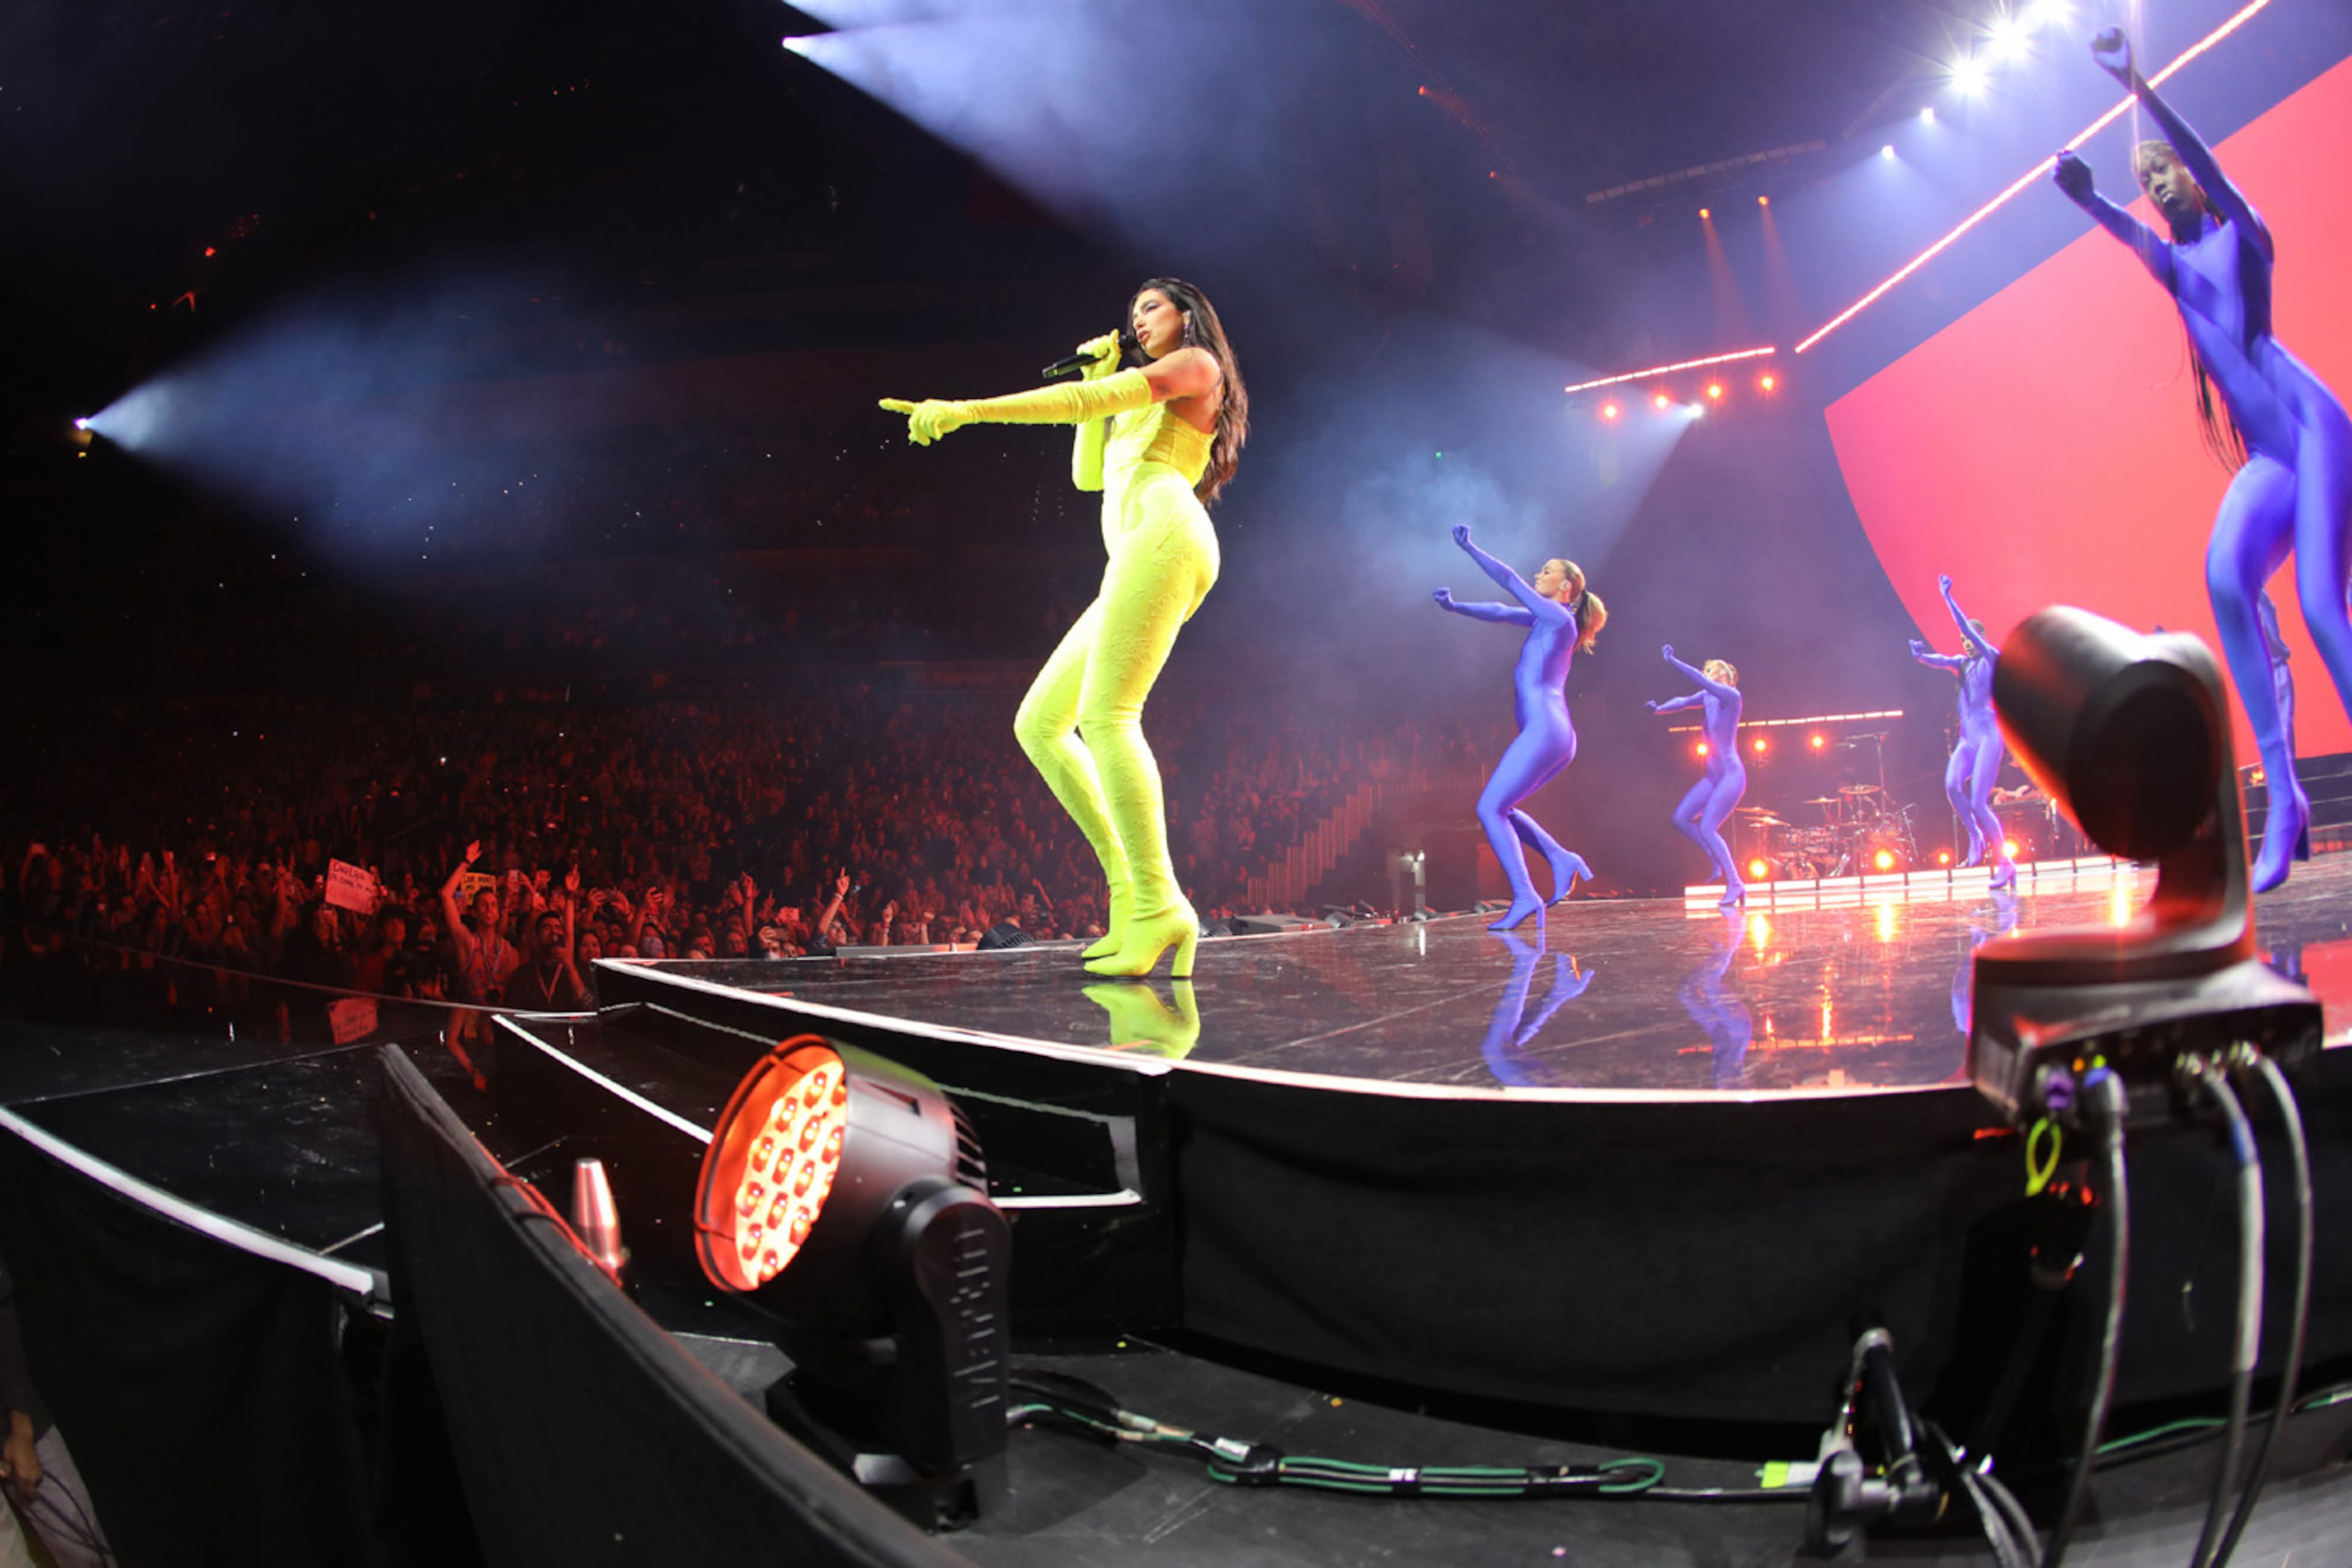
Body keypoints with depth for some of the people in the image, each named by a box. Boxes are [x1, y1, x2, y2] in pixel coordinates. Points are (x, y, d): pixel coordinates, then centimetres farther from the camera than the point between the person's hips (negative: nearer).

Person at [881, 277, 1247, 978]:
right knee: (1039, 723, 2)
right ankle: (1129, 887, -7)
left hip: (1165, 532, -10)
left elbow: (1084, 401, -6)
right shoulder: (1144, 404, 36)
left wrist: (968, 410, -12)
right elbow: (1087, 473, 29)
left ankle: (1160, 907, -31)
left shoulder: (1197, 364, 8)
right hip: (1135, 562, 10)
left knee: (1105, 715, -24)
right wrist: (1102, 376, 25)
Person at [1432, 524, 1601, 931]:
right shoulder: (1547, 620, 20)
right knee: (1499, 808, 14)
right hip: (1555, 736, 9)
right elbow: (1501, 612, 26)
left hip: (1545, 731, -9)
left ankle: (1525, 898, -15)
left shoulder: (1558, 617, -5)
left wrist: (1470, 548, -4)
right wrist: (1456, 607, 19)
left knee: (1489, 809, -11)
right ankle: (1562, 859, 6)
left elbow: (1509, 581, -7)